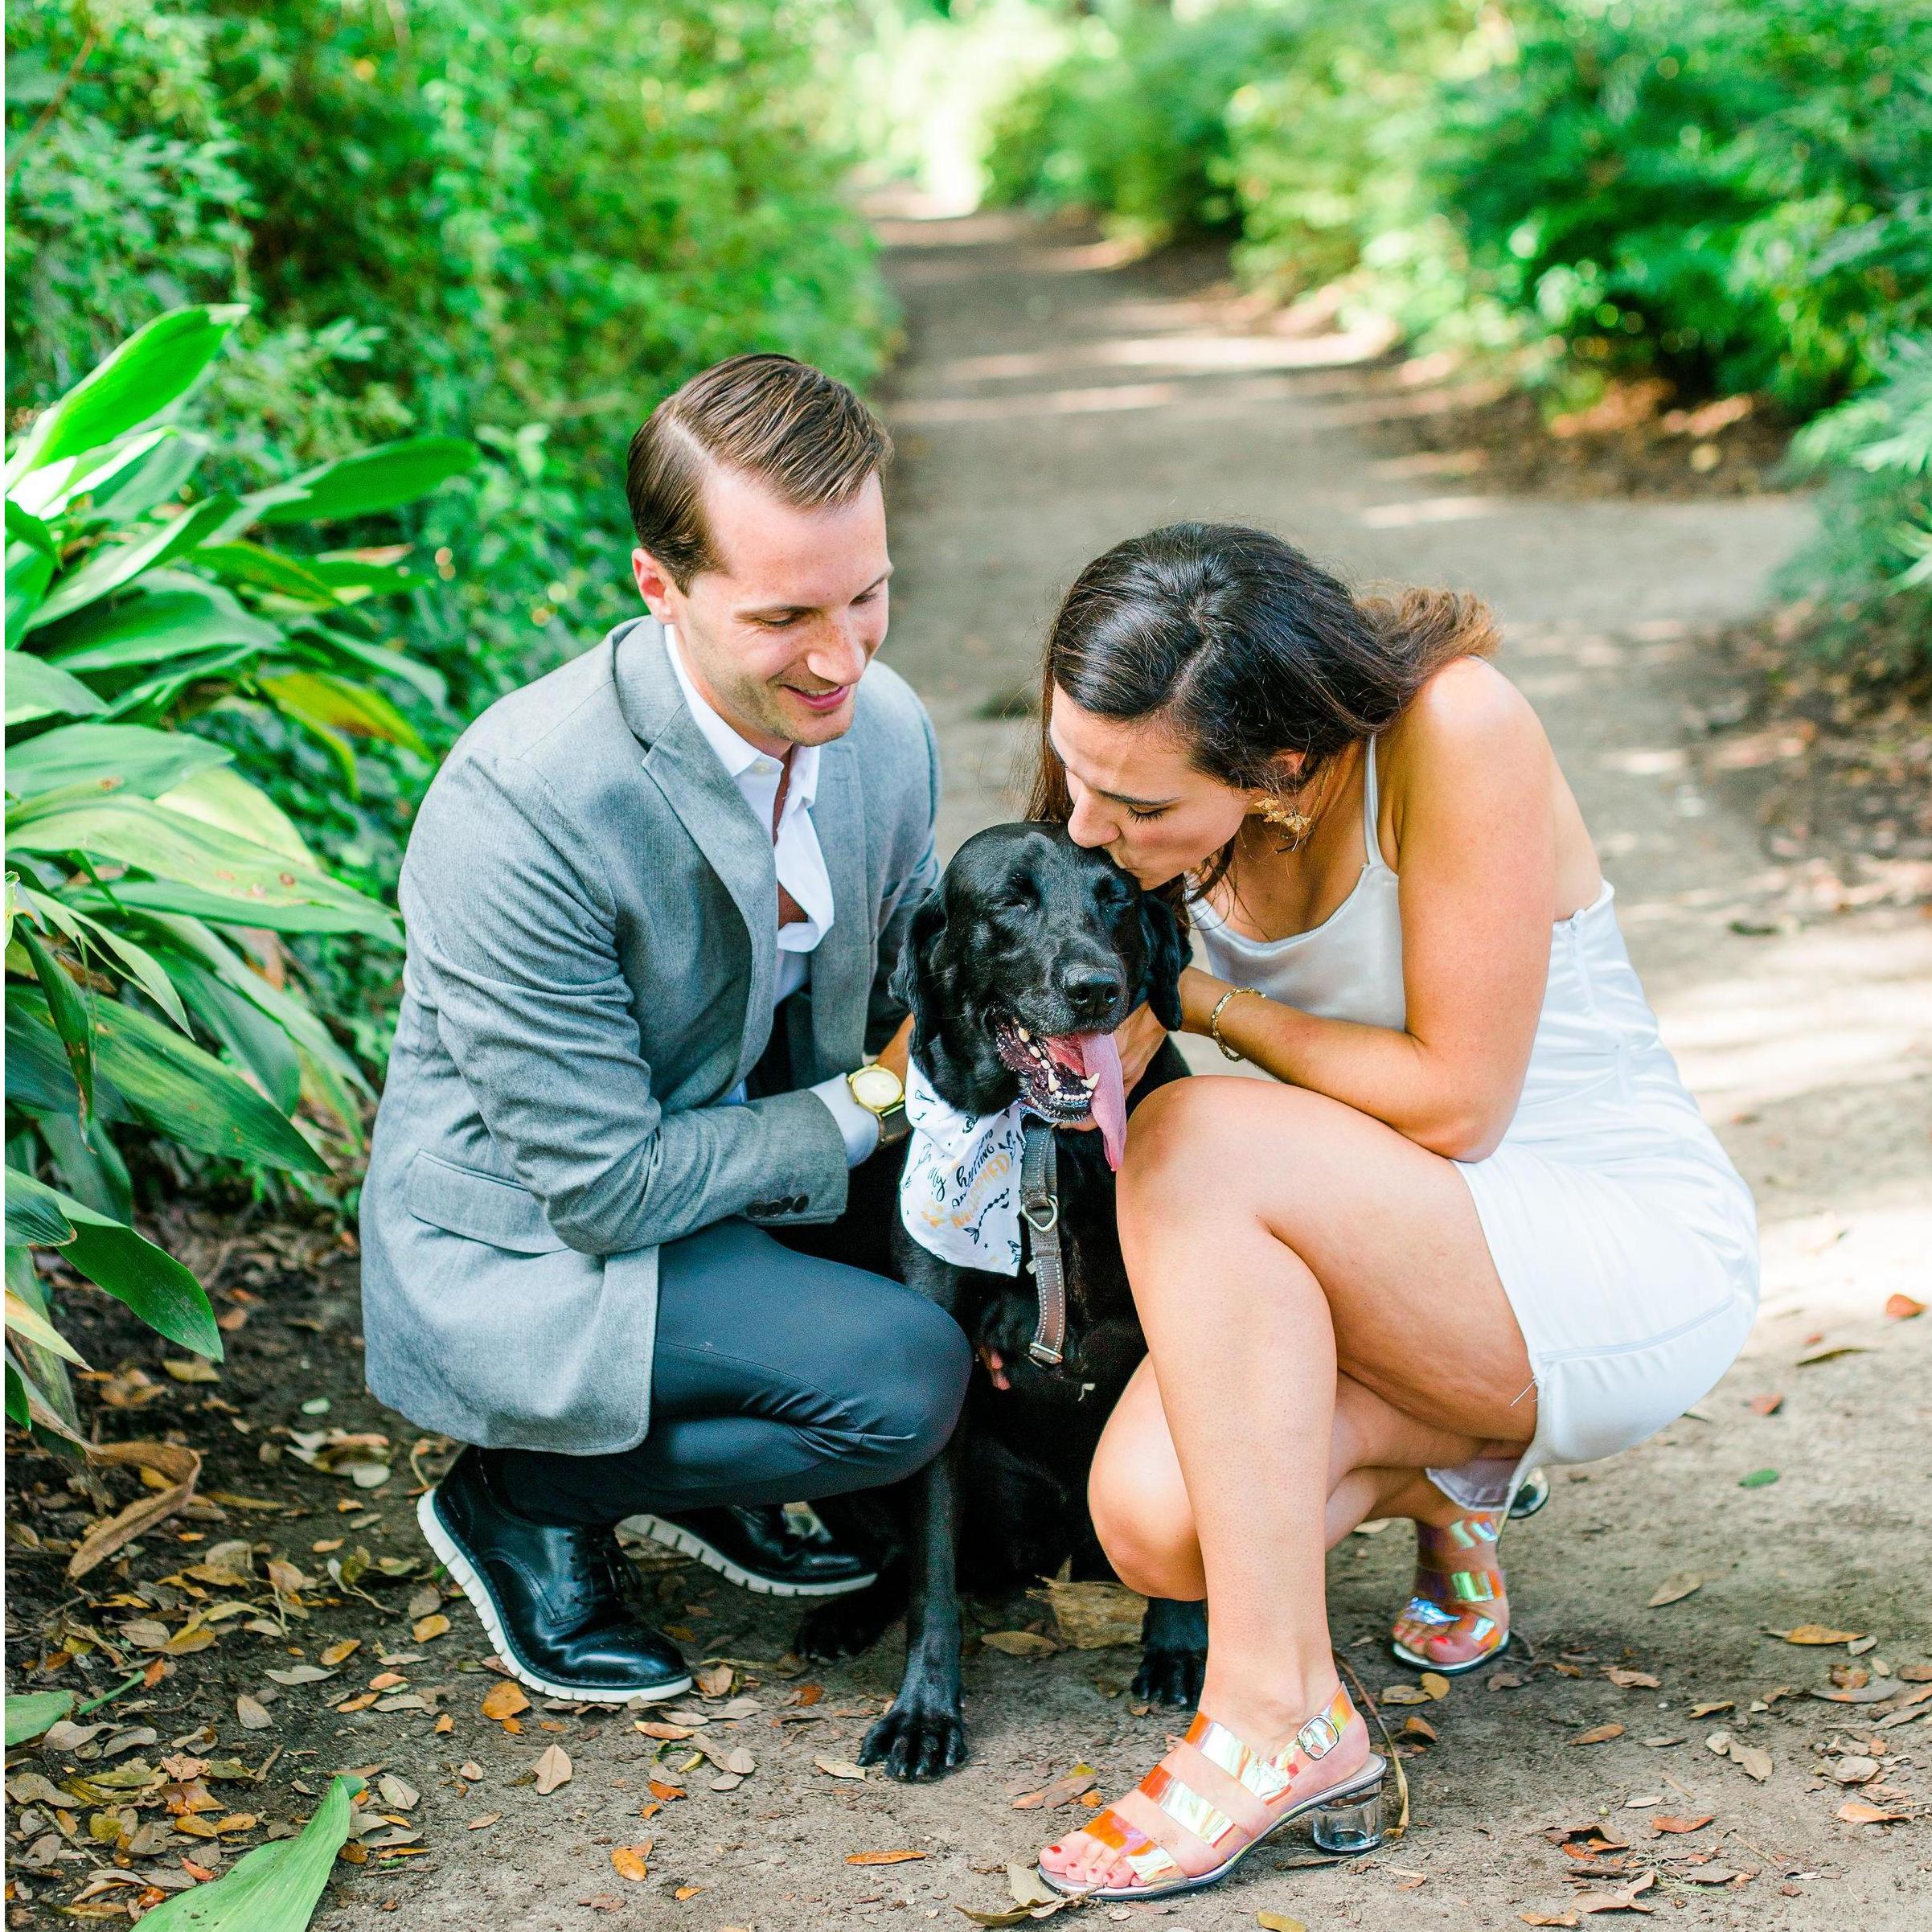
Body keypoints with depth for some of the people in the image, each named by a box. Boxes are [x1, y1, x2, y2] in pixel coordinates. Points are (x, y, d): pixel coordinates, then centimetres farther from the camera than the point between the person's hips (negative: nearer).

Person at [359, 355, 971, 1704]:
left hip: (724, 1158, 8)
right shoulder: (521, 806, -30)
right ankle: (524, 1497, 0)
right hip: (521, 1254, -7)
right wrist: (870, 1103, -17)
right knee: (906, 1379, -25)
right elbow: (604, 1187, -25)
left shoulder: (886, 729, -8)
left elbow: (913, 990, 7)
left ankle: (705, 1471, 10)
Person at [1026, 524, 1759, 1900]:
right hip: (1418, 1257, 6)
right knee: (1154, 1517, -22)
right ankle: (1438, 1465, 11)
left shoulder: (1458, 728, -25)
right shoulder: (1165, 782, -6)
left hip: (1638, 1260, -6)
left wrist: (1205, 998, -16)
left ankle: (1282, 1720, -21)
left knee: (1201, 1145, -30)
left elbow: (1454, 1103, -20)